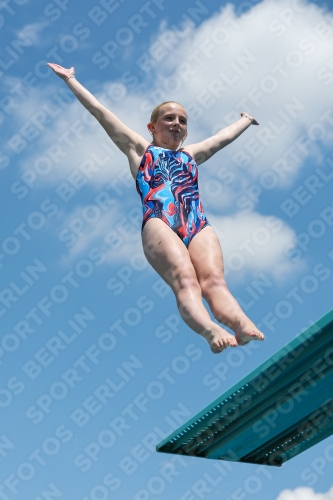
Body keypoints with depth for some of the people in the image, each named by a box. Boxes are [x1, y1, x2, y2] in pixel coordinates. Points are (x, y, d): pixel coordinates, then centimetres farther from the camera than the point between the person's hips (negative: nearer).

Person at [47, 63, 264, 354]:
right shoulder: (139, 148, 29)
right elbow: (100, 111, 31)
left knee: (214, 279, -27)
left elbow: (225, 136, 54)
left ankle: (243, 326, -55)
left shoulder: (192, 154, 39)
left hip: (199, 226, 3)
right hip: (159, 224, -3)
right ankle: (211, 329, -58)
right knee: (185, 280, -31)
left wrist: (245, 120, 71)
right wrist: (70, 80, 35)